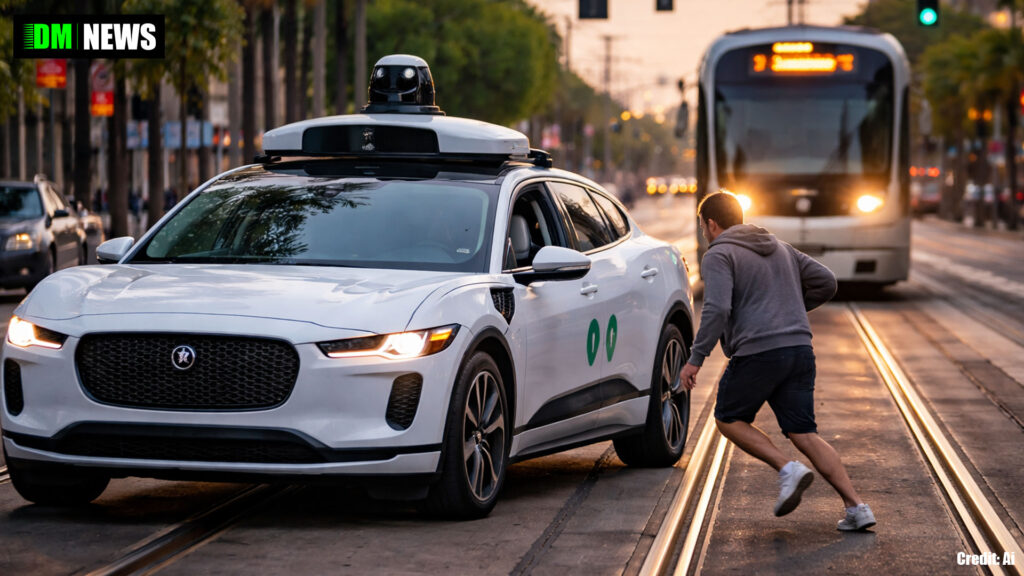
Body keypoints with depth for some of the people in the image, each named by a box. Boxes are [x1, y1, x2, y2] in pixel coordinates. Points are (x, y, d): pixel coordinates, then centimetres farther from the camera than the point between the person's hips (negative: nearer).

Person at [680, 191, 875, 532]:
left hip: (757, 351, -7)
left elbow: (717, 309, -16)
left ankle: (788, 470, -6)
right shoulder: (779, 248, 22)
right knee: (804, 435, 6)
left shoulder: (718, 256, -1)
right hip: (799, 349, 7)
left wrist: (696, 359, -14)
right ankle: (856, 507, -6)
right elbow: (826, 282, 21)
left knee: (728, 419, 14)